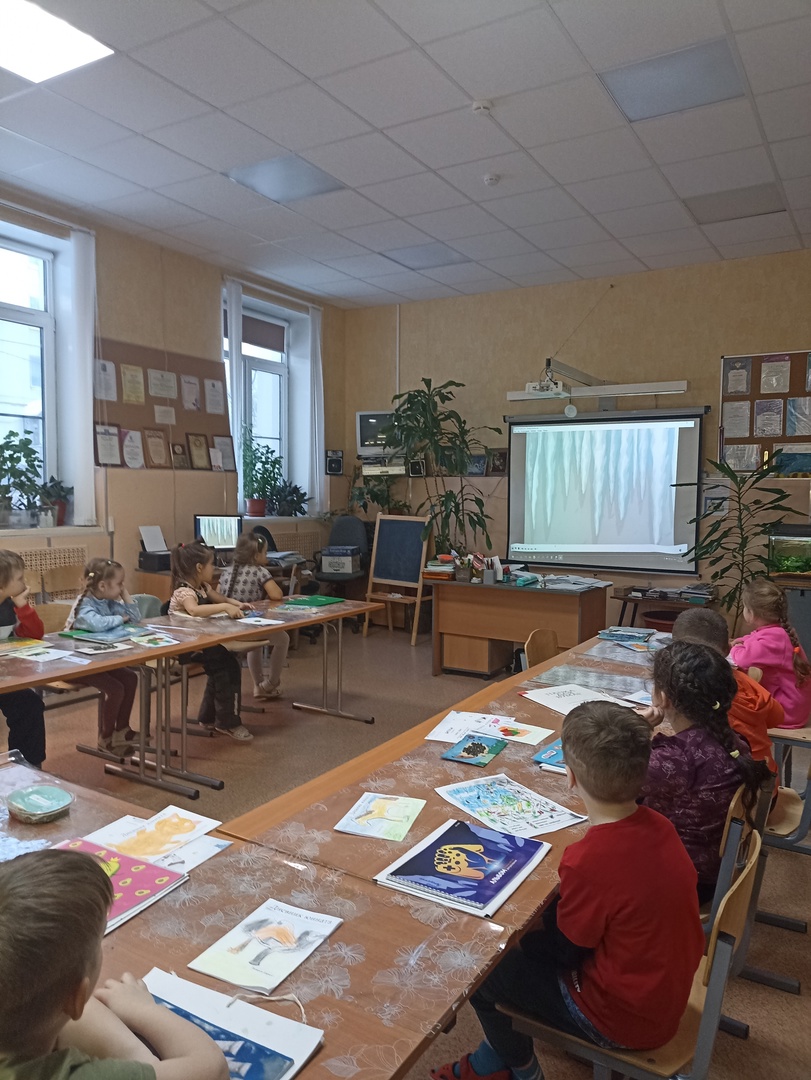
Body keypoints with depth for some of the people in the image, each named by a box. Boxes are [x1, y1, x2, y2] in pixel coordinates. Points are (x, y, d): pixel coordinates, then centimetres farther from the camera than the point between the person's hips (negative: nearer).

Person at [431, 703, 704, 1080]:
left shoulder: (587, 861, -34)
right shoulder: (658, 826, -11)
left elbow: (566, 951, -16)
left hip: (625, 1019, -7)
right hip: (666, 990, 7)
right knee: (538, 928, 19)